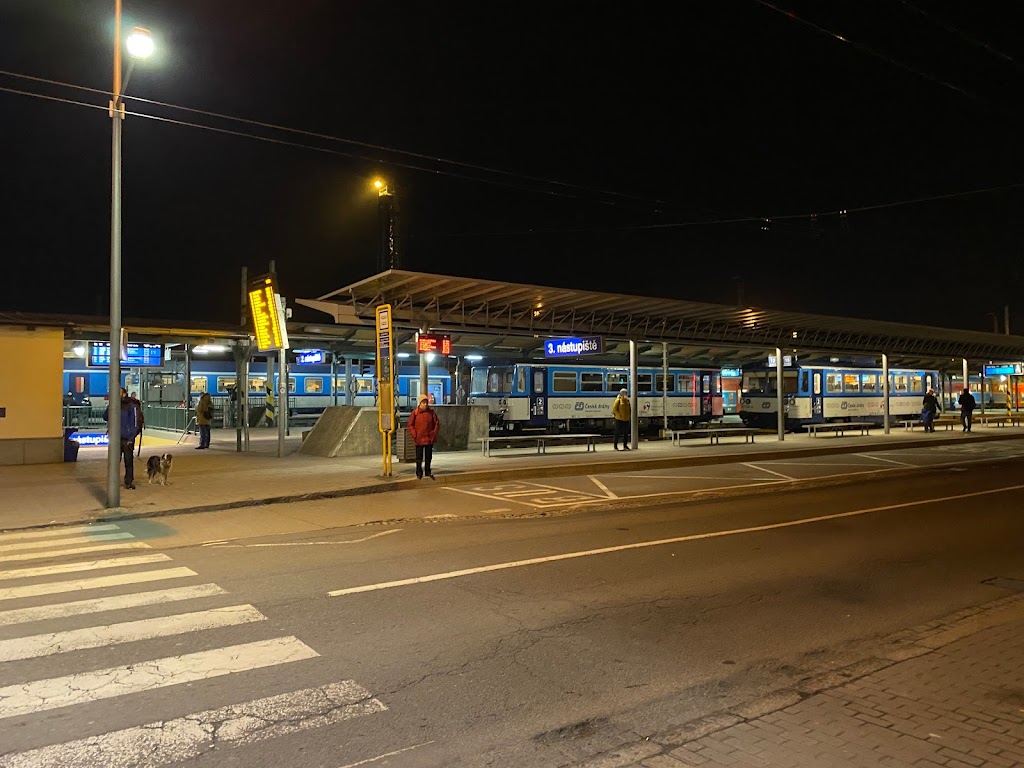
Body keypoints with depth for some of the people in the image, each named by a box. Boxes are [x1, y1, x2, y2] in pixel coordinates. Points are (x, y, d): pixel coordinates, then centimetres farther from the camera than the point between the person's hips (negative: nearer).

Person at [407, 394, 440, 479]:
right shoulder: (415, 413, -5)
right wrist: (414, 435, -8)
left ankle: (428, 472, 22)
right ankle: (419, 473, 12)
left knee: (428, 457, 11)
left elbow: (437, 424, 7)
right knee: (419, 457, 4)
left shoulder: (432, 412, 2)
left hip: (429, 439, 2)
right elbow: (409, 425, -2)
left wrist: (434, 434, -2)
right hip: (419, 439, -2)